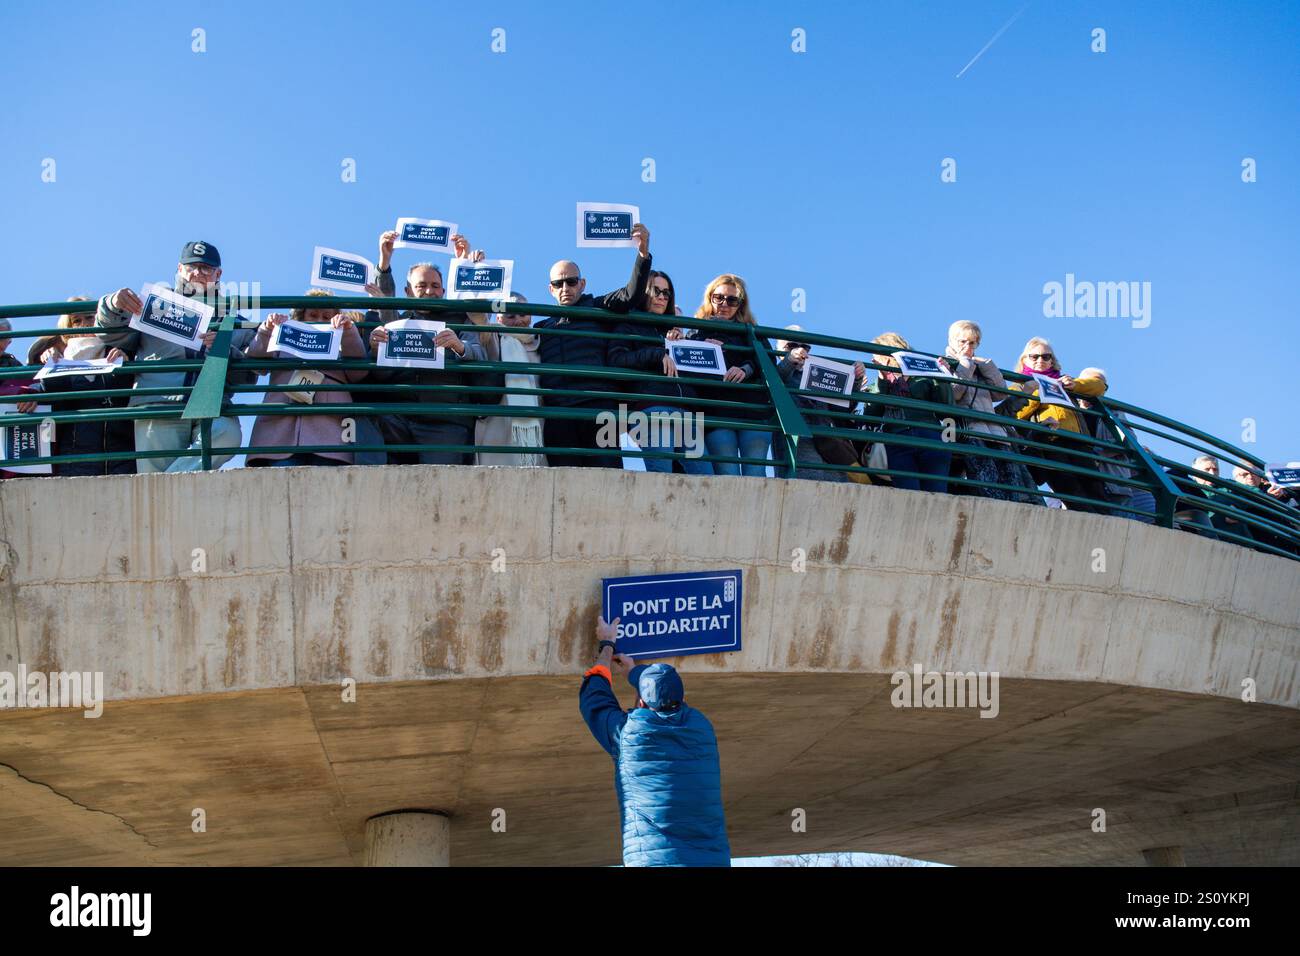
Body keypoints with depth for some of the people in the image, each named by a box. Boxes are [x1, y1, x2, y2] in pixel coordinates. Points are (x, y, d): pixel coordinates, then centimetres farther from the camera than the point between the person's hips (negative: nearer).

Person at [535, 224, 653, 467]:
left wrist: (643, 253, -10)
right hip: (557, 411, 3)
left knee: (607, 468, -14)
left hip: (597, 405, -3)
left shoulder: (598, 310, 19)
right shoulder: (542, 327, 29)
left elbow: (631, 295, 4)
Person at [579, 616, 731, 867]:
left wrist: (606, 645, 31)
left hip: (651, 860, -3)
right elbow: (673, 698, 31)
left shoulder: (628, 732, -2)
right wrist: (634, 672, 44)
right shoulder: (701, 727, 7)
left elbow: (593, 697, 18)